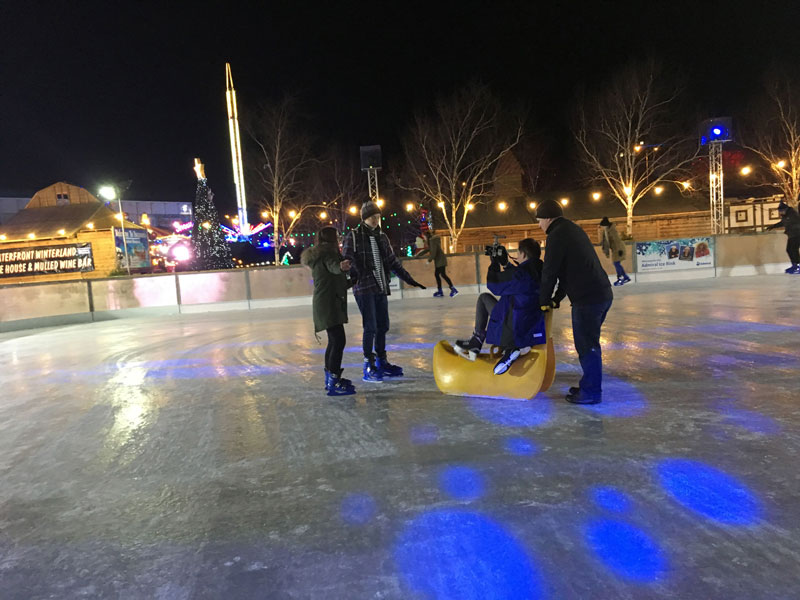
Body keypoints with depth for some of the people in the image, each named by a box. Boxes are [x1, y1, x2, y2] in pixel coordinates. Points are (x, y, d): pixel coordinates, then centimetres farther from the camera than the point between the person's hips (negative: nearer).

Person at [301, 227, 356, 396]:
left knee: (334, 341, 18)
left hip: (324, 304, 11)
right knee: (339, 341, -14)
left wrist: (352, 281, 41)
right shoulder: (328, 253, -9)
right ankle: (334, 383, -15)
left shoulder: (317, 256, 20)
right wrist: (341, 267, -55)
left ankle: (330, 378, 27)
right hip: (329, 304, -11)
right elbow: (333, 267, -33)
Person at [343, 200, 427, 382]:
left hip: (381, 287, 6)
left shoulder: (382, 237, 15)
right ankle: (369, 367, 2)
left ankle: (381, 362, 24)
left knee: (382, 326, 10)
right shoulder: (353, 236, -2)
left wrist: (409, 279, 16)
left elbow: (393, 262, 19)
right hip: (364, 288, -6)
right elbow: (347, 261, -7)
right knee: (371, 327, -8)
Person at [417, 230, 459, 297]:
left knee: (443, 275, -12)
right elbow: (427, 249, 30)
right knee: (436, 274, 11)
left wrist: (429, 260, -10)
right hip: (438, 261, 10)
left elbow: (433, 252, -21)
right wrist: (418, 254, 33)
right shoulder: (432, 240, 19)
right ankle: (440, 291, 14)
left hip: (440, 260, -10)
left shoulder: (432, 240, -13)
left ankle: (453, 289, -12)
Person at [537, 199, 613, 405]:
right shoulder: (573, 230, 21)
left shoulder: (557, 235, -10)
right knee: (589, 344, 17)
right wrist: (557, 298, 23)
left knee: (587, 346, -2)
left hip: (587, 299, -10)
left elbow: (550, 272, -10)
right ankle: (589, 385, 26)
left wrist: (544, 300, 2)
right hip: (603, 294, 10)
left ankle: (591, 392, 5)